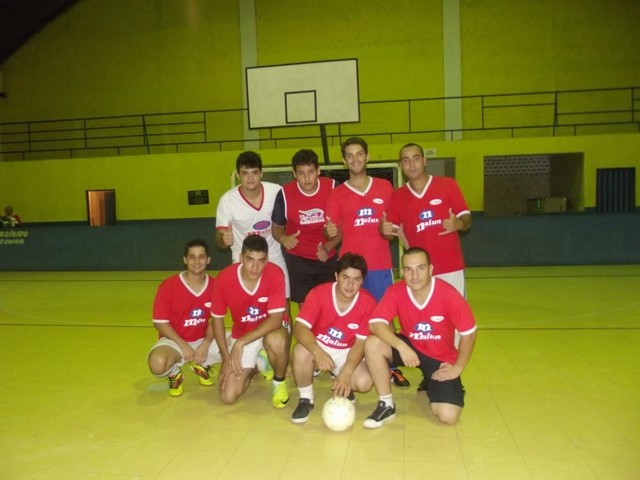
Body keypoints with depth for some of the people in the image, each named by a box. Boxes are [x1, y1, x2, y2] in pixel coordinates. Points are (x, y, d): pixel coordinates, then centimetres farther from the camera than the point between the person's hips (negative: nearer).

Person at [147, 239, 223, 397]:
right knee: (158, 364, -36)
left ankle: (201, 365, 10)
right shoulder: (168, 286, -18)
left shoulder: (214, 285, -9)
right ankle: (175, 373, 5)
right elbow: (160, 322, -13)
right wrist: (184, 346, -19)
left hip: (203, 340, 3)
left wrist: (205, 345, -14)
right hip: (175, 340, -3)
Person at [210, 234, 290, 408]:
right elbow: (217, 319, -7)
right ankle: (255, 366, 24)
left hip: (271, 329, -2)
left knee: (276, 341, -40)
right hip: (241, 335, 2)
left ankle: (279, 382, -6)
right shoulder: (224, 278, -21)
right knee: (228, 396, -9)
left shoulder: (275, 274, -26)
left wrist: (240, 342, -34)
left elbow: (276, 319, -28)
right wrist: (226, 358, -11)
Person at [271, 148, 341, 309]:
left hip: (327, 259, 1)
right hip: (297, 260, -1)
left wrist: (328, 247, -16)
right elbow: (276, 227, 2)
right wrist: (283, 239, -20)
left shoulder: (333, 188, -11)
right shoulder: (285, 194, -12)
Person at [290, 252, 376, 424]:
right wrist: (318, 352, -46)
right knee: (301, 351, -34)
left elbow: (361, 343, -15)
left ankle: (340, 382, 14)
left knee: (364, 382, -24)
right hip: (318, 346, -1)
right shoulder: (318, 293, -21)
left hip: (347, 352, 1)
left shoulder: (368, 303, -18)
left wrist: (346, 372, -29)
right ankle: (306, 399, -8)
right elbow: (299, 328, -29)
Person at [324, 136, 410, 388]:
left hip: (381, 265, 1)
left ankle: (391, 367, 17)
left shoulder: (385, 187, 7)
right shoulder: (337, 194, 3)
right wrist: (330, 233, -20)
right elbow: (333, 233, 1)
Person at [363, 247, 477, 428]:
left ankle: (431, 385, 20)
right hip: (410, 347, 2)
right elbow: (375, 324, -27)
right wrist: (401, 346, -40)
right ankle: (387, 405, -7)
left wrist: (458, 368, -8)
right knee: (373, 344, -27)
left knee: (448, 416, -16)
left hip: (442, 358, -1)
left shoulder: (449, 295, -25)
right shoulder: (395, 292, -20)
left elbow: (468, 333, -13)